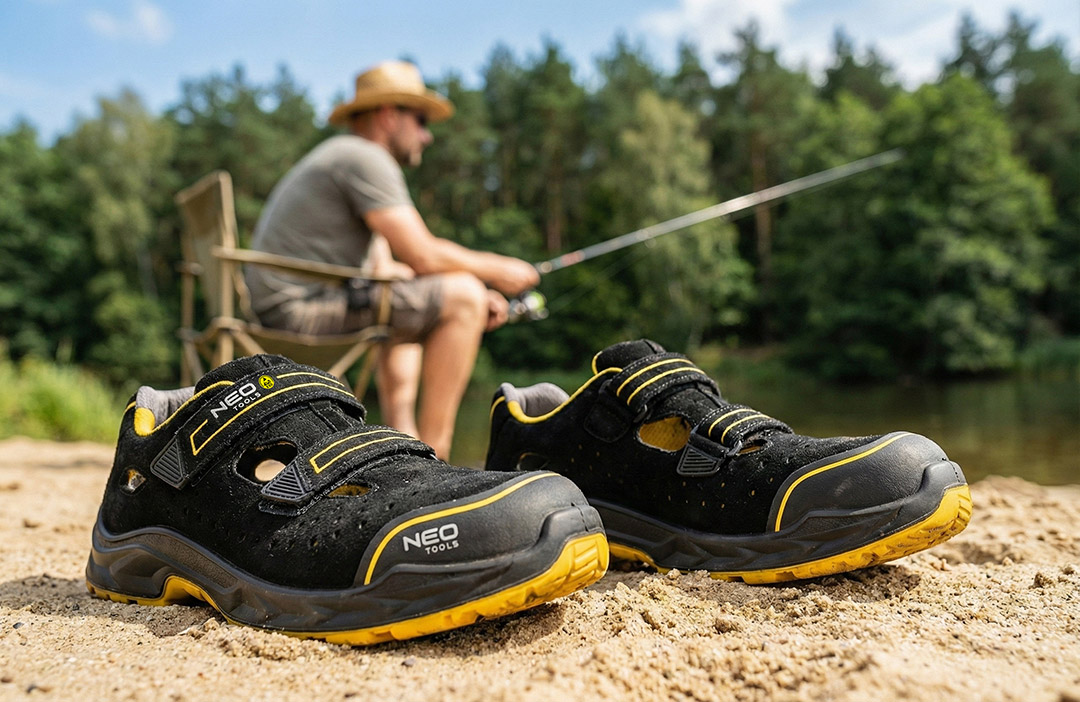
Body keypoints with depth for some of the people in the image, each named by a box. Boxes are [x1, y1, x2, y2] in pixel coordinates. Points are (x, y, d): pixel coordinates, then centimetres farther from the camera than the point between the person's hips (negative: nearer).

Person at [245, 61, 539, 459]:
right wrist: (496, 270, -1)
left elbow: (383, 268, 20)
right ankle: (431, 457, -9)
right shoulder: (366, 157, -9)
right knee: (463, 296, -12)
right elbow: (423, 257, -18)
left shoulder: (341, 155, 23)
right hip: (301, 308, -11)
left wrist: (474, 291, 11)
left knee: (406, 308, 32)